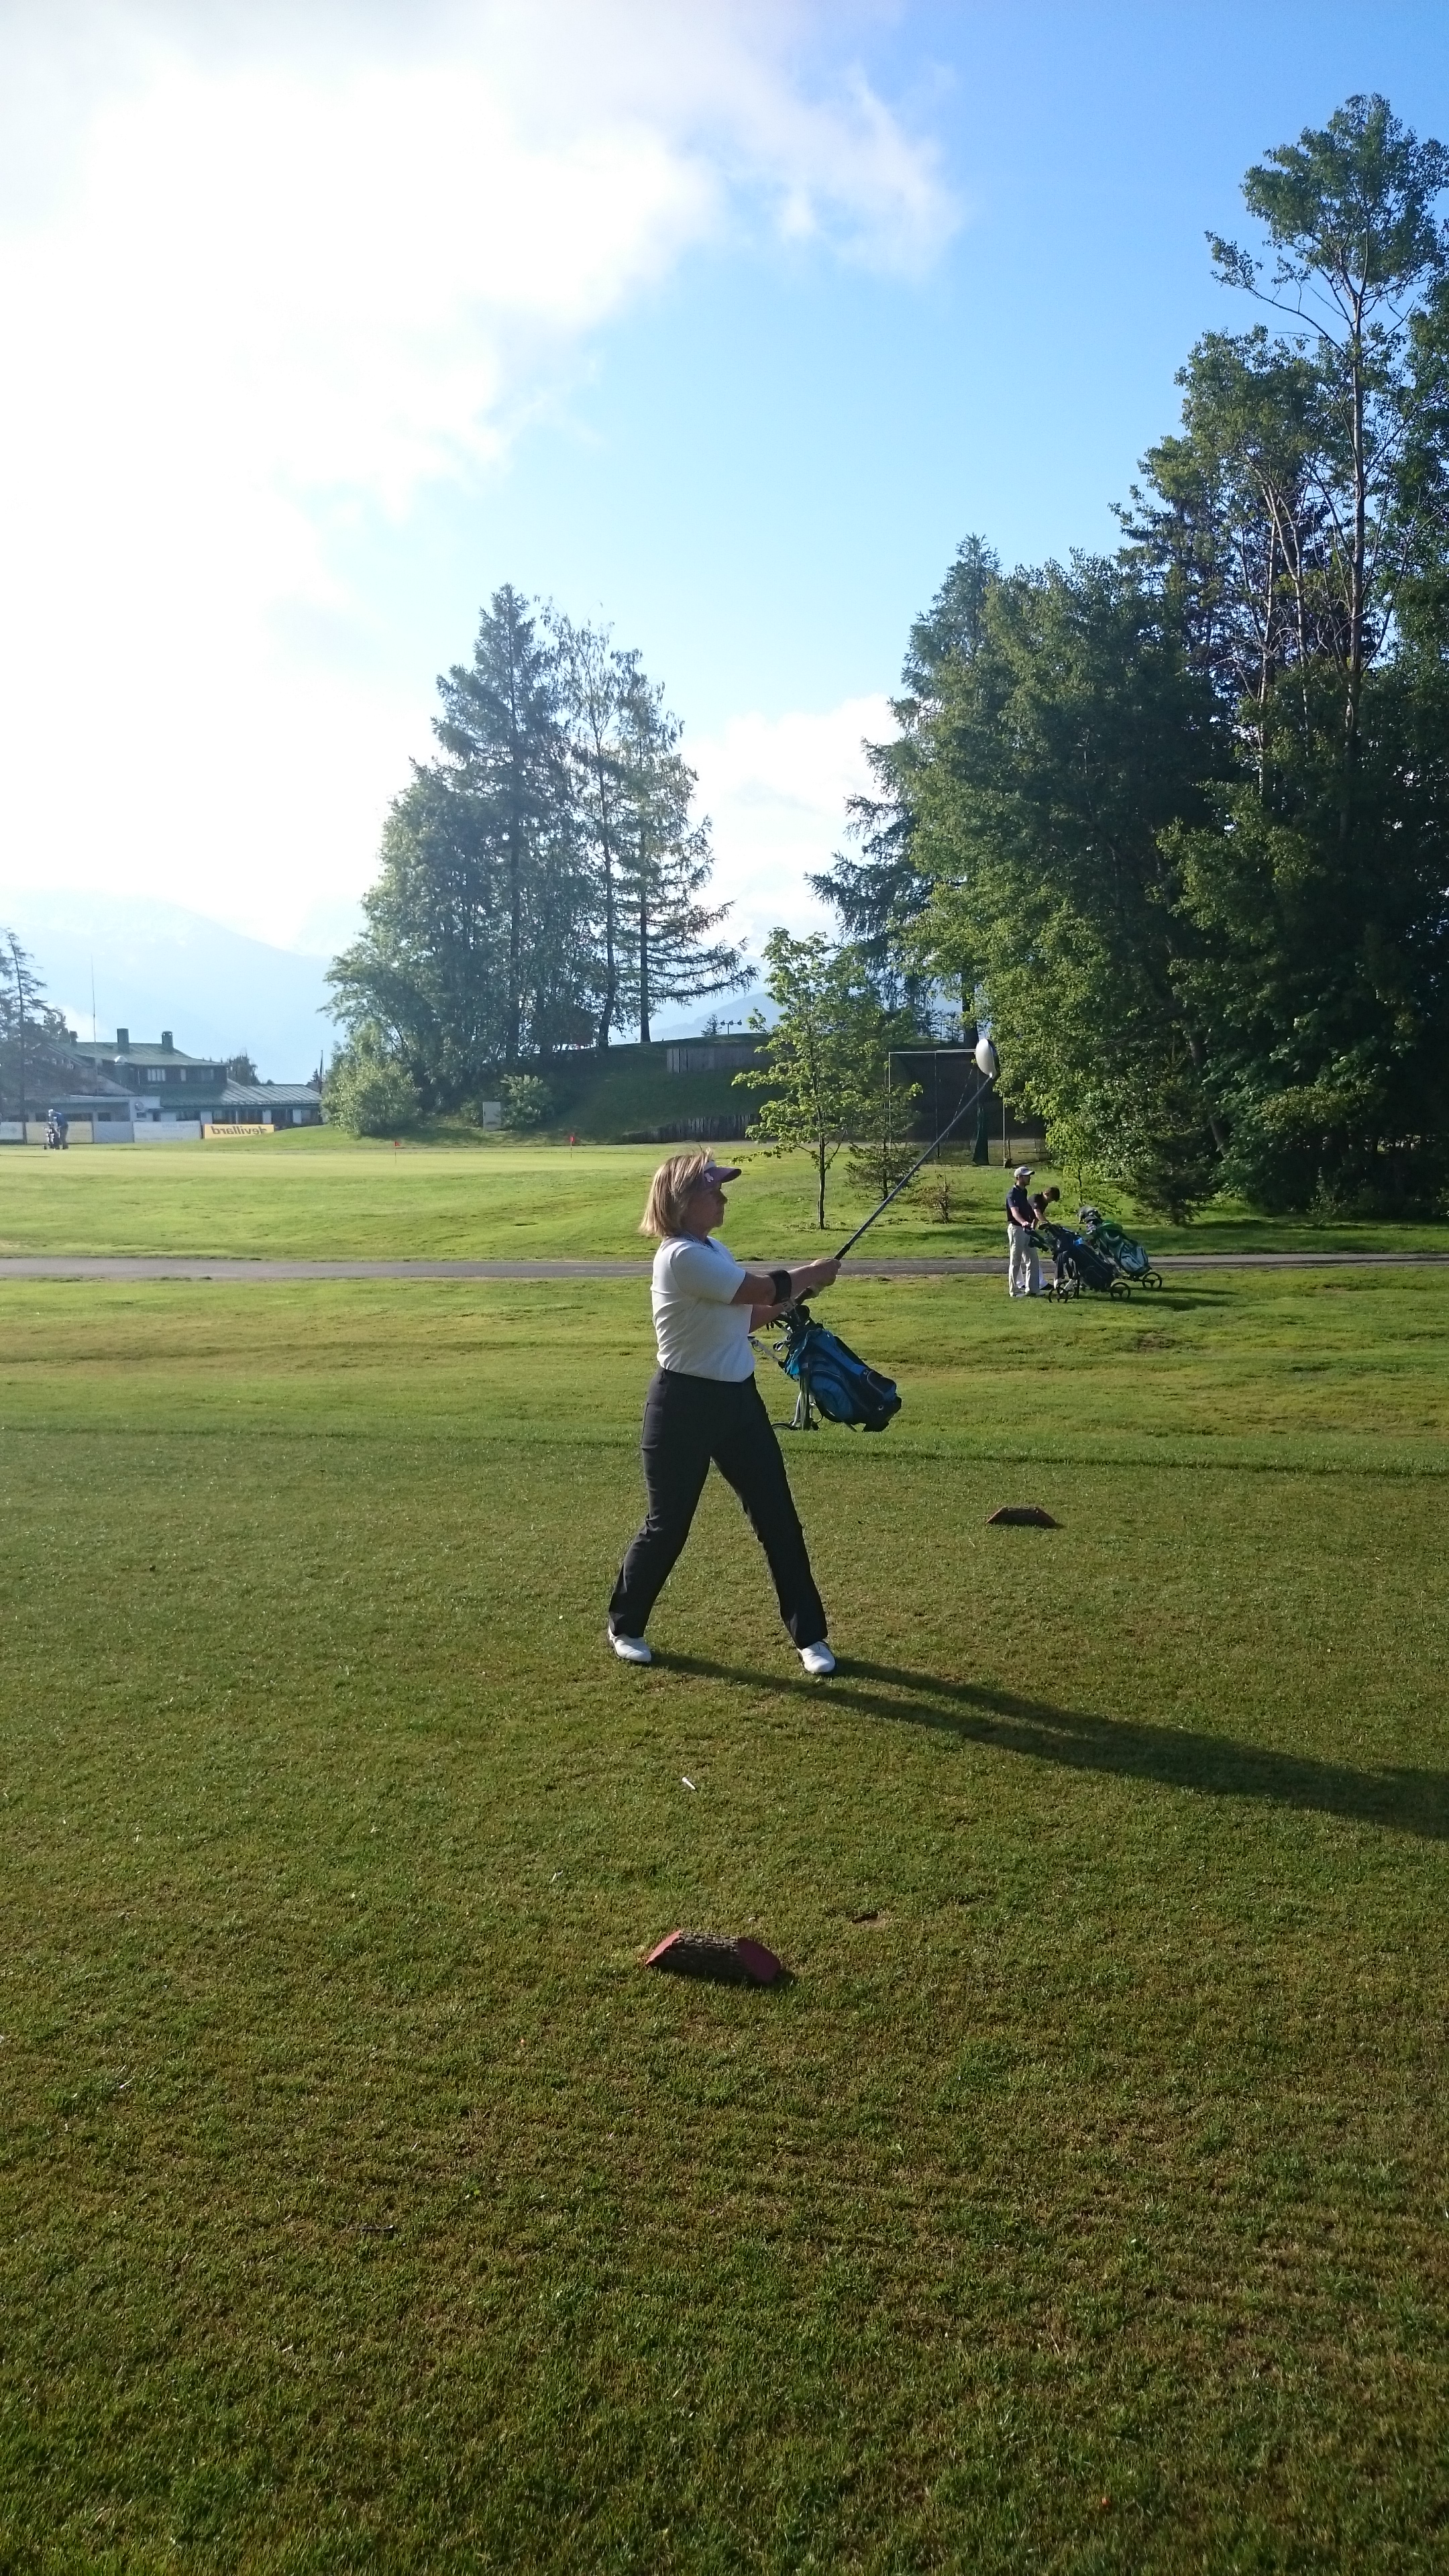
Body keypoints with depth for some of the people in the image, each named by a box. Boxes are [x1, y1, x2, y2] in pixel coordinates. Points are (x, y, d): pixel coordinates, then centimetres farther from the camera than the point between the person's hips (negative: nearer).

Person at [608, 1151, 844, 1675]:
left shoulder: (711, 1250, 9)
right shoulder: (682, 1257, -22)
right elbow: (762, 1288, -20)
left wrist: (791, 1299, 1)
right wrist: (809, 1274, -3)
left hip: (738, 1398, 9)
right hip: (685, 1404, -8)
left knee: (779, 1518, 7)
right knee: (668, 1525, 6)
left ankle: (809, 1636, 17)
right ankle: (625, 1626, 29)